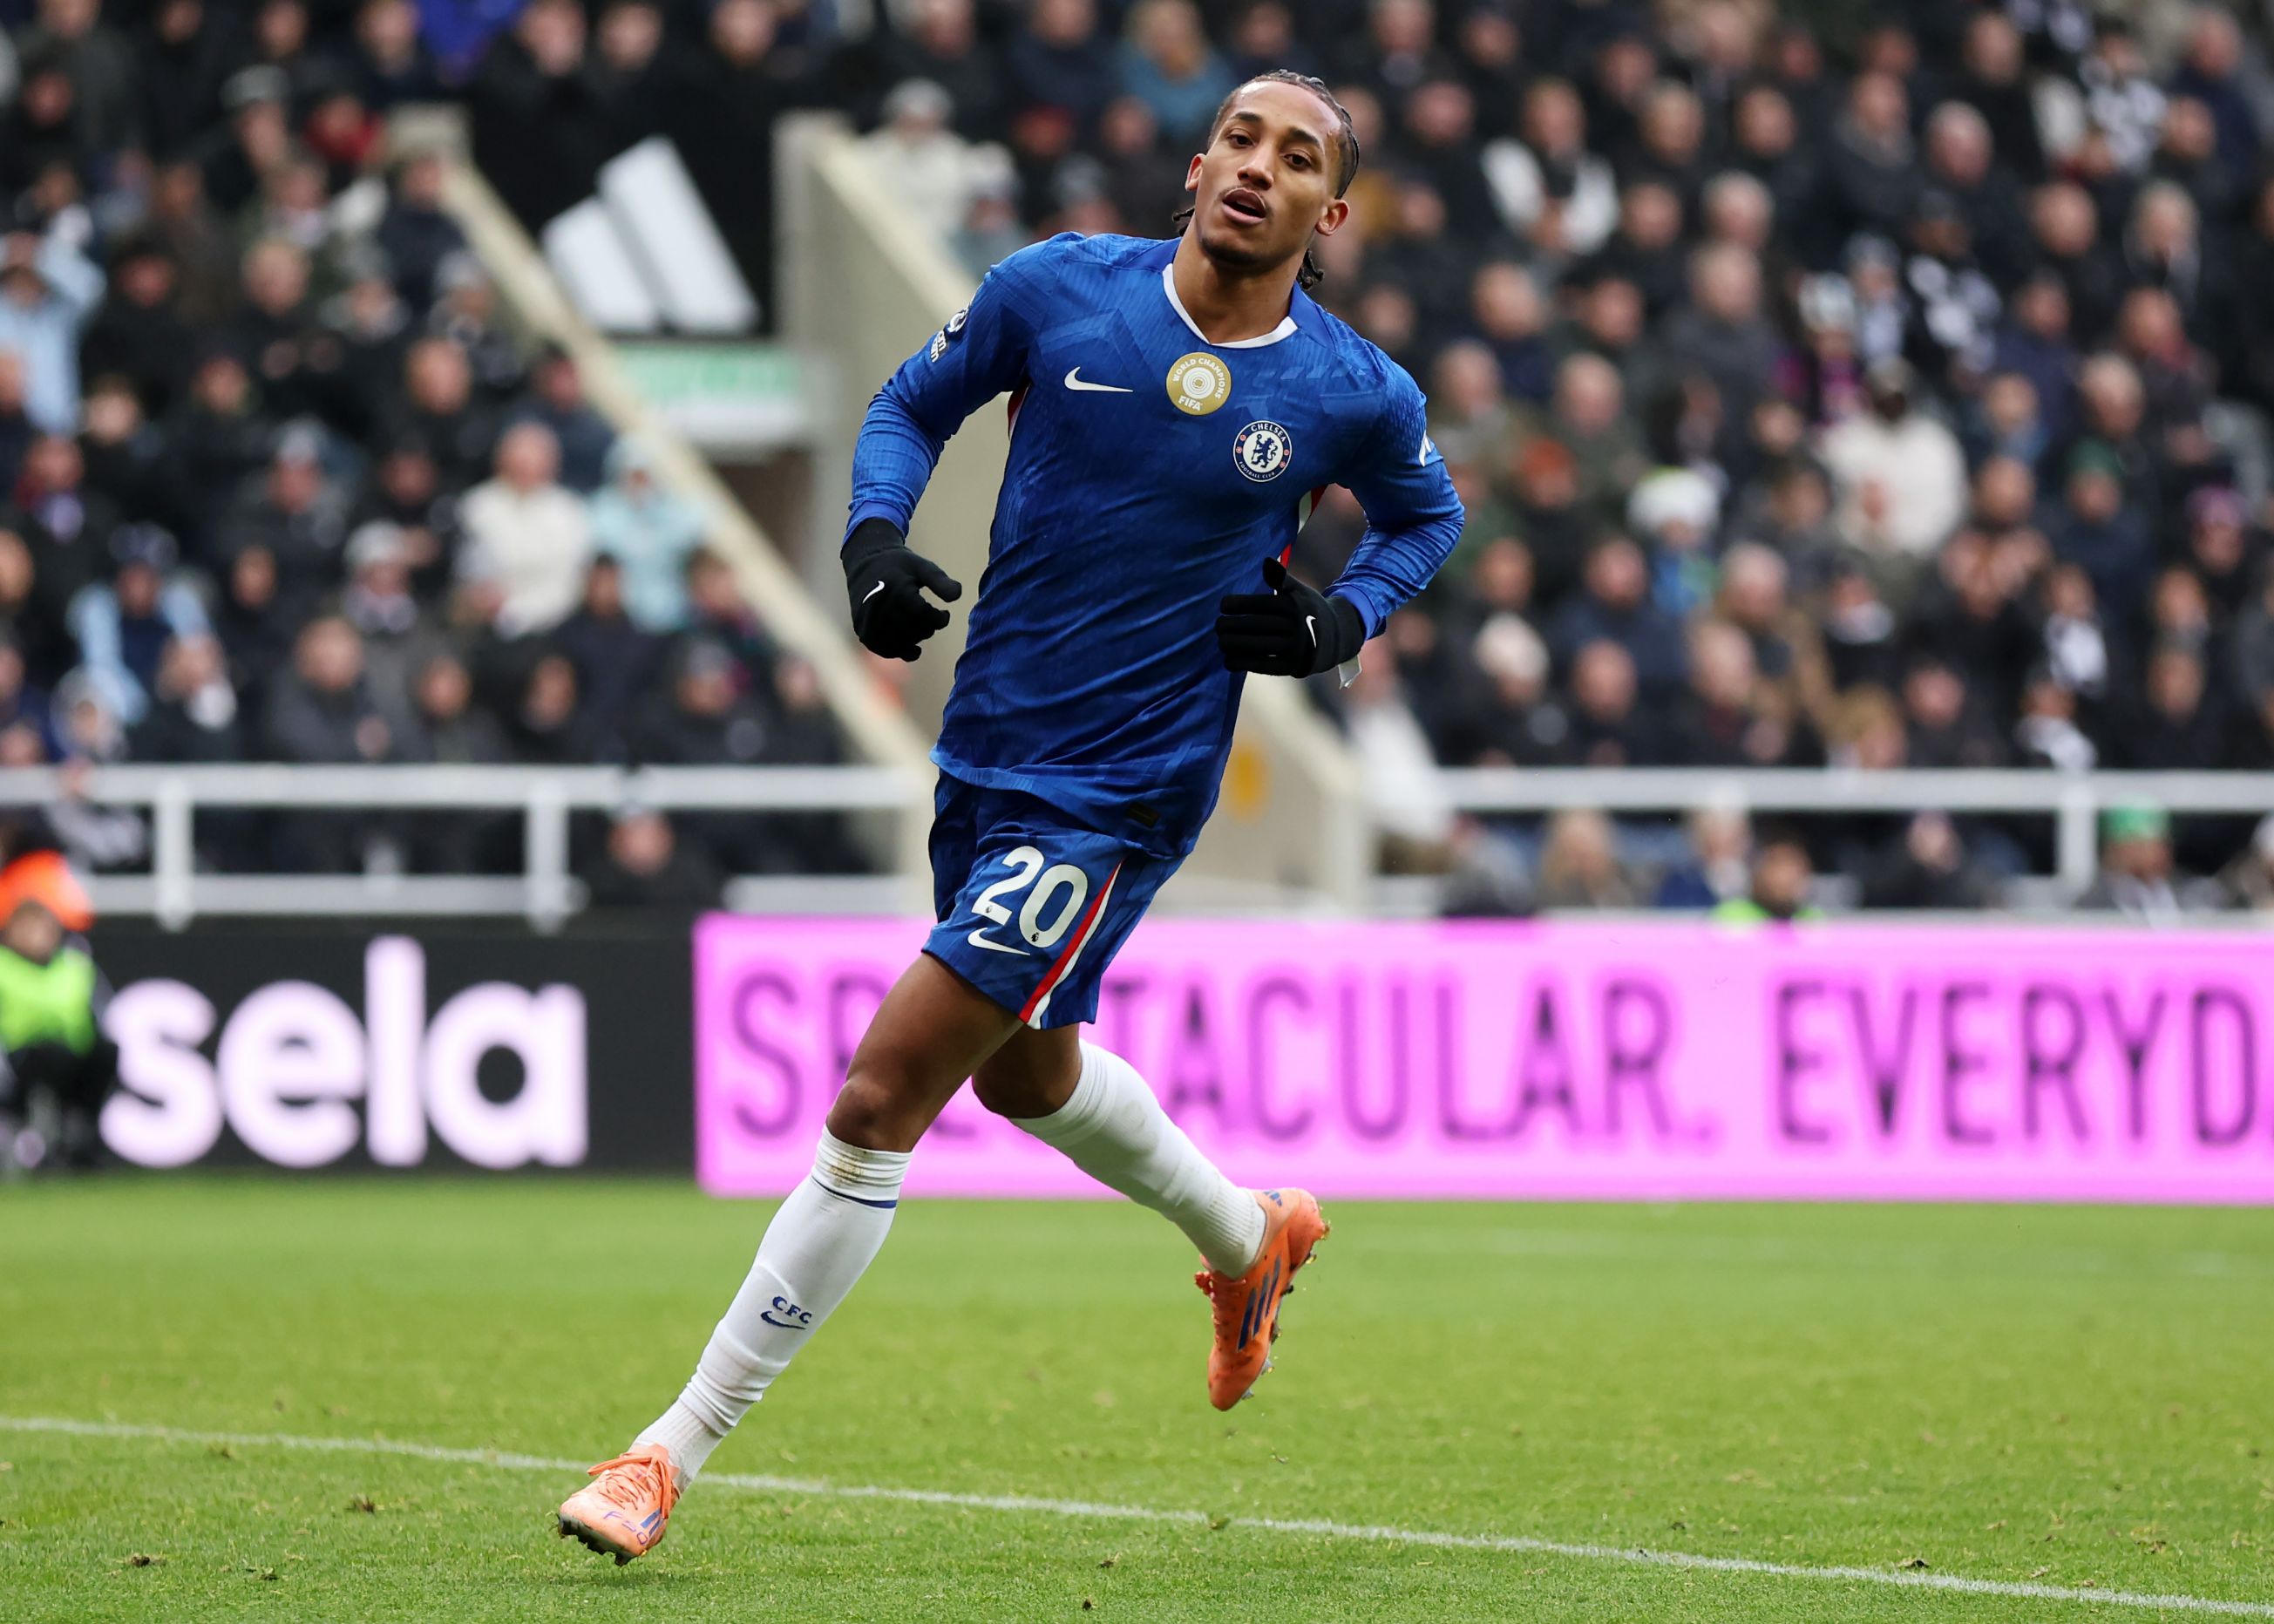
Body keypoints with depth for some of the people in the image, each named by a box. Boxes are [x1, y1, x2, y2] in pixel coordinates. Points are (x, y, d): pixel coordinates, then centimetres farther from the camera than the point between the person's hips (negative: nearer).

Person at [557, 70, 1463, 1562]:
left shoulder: (1355, 396, -7)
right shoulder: (1058, 289, -4)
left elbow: (1428, 515, 14)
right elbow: (916, 403, 11)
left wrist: (1341, 622, -5)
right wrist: (874, 537, -7)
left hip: (1121, 796, -5)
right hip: (988, 753, 5)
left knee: (880, 1100, -12)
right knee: (1021, 1069, 26)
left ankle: (674, 1455, -5)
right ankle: (1248, 1240, 56)